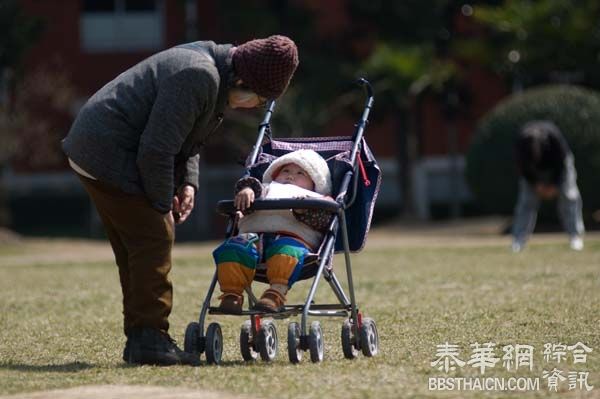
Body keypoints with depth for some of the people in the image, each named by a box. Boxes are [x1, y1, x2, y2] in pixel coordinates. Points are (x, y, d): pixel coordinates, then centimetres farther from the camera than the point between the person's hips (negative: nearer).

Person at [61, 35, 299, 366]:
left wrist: (188, 182, 6)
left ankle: (139, 339, 16)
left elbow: (186, 139, 21)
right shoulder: (199, 78, -24)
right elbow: (157, 149, -25)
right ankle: (150, 339, -11)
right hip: (109, 155, -11)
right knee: (153, 239, -11)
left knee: (134, 247, 12)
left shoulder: (216, 77, 10)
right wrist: (163, 203, -14)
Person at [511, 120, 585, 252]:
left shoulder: (554, 136, -38)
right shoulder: (521, 141, -34)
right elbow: (522, 167, -18)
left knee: (568, 196, -13)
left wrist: (554, 186, -19)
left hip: (558, 167, -1)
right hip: (533, 172, 1)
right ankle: (518, 240, -4)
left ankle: (575, 236, -9)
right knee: (526, 199, -8)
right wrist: (536, 185, -17)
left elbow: (560, 163, -23)